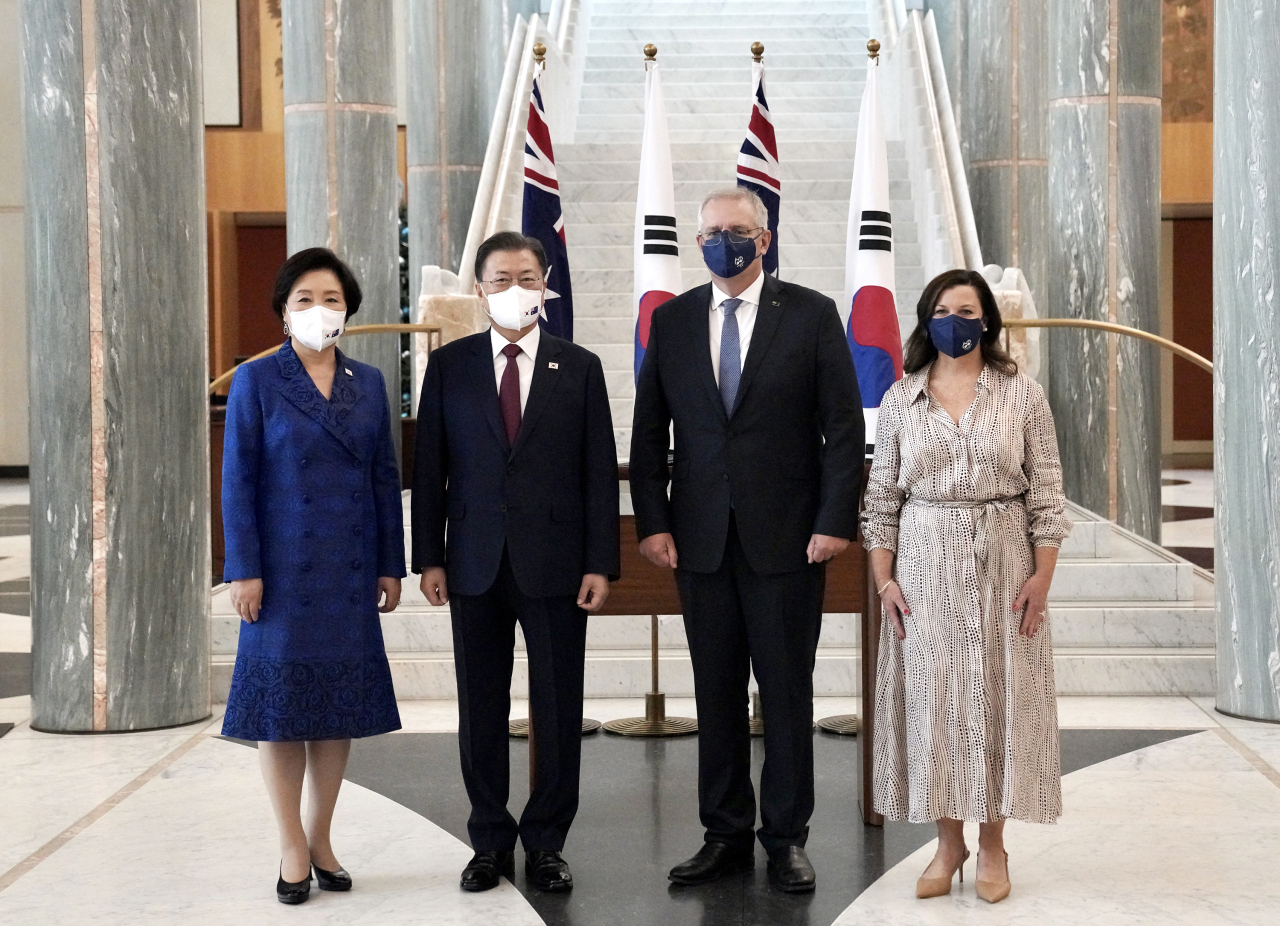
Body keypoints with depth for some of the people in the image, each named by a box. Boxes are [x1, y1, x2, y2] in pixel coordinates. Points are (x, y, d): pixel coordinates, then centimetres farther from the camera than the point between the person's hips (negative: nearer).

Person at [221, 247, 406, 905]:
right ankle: (293, 849, 12)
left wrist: (391, 566, 7)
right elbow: (237, 481, -4)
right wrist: (244, 571, -9)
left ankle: (321, 839, 20)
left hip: (349, 573, 3)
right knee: (281, 703, 1)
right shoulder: (256, 382, -2)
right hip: (284, 572, -3)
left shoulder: (368, 383, 8)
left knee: (341, 702, 7)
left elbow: (385, 478, 10)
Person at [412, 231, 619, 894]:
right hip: (476, 565, 1)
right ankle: (490, 841, 19)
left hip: (556, 565, -1)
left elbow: (600, 471, 3)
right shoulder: (449, 365, 7)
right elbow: (430, 467, 6)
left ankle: (546, 842, 17)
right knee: (481, 711, 7)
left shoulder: (579, 367, 5)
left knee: (558, 710, 4)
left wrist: (601, 563, -4)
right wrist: (429, 557, -1)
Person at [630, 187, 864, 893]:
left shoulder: (811, 314, 1)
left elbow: (842, 426, -2)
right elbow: (649, 431, 9)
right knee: (716, 694, 8)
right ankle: (725, 836, 18)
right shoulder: (671, 320, 9)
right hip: (700, 537, 3)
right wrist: (652, 521, 1)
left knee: (787, 692, 4)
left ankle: (786, 839, 15)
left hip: (786, 537, -2)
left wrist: (836, 519, -9)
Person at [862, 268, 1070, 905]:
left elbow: (1046, 492, 0)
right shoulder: (900, 399, 5)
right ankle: (948, 843, 16)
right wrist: (884, 578, -2)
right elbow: (882, 495, 5)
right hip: (925, 566, 1)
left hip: (1003, 565, -1)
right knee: (932, 696, 4)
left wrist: (1042, 574, -6)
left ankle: (992, 846, 15)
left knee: (998, 694, 3)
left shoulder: (1022, 394, 1)